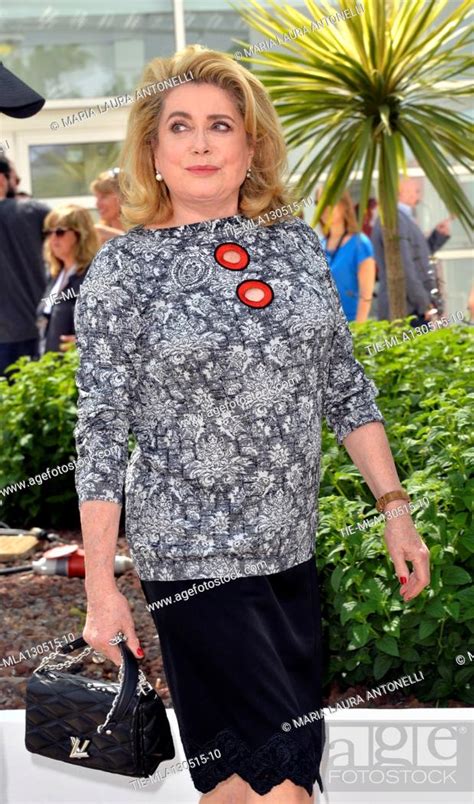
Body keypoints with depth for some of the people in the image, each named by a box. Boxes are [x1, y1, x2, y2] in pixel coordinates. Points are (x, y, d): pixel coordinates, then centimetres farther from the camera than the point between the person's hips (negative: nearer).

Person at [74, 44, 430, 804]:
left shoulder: (298, 244, 4)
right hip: (193, 559, -5)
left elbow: (344, 386, 10)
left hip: (293, 546, 5)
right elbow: (101, 430, -8)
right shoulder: (125, 267, -8)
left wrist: (394, 506, 6)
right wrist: (101, 586, -10)